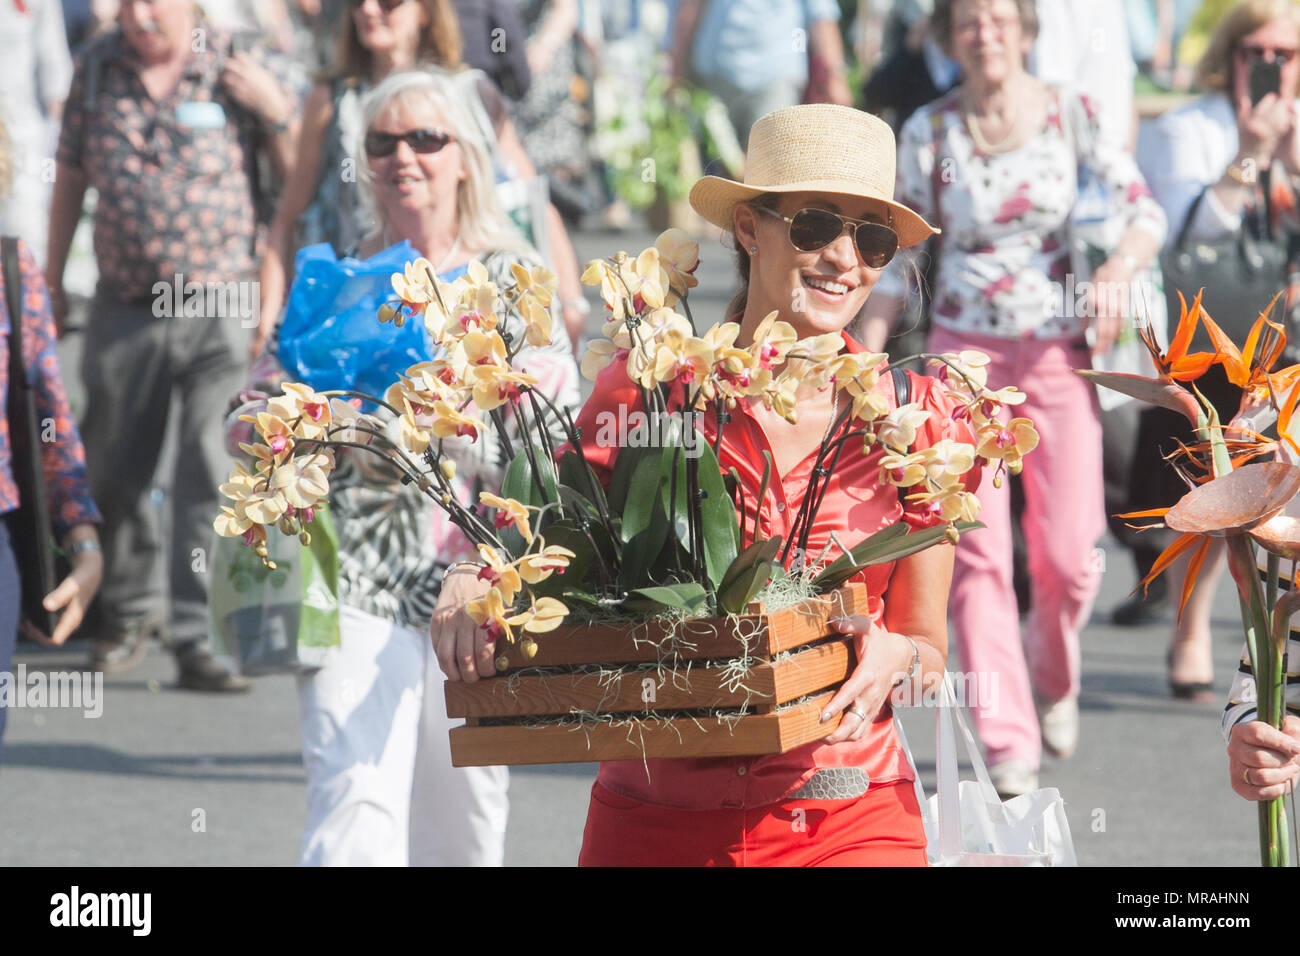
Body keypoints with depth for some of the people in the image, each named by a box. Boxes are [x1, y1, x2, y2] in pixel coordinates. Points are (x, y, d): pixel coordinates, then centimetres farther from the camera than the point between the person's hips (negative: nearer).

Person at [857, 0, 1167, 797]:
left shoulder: (1070, 116, 0)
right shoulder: (928, 133, 1)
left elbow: (1145, 210, 0)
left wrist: (1119, 270, -20)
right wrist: (866, 351, -2)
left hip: (1058, 354, 0)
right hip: (965, 353, 0)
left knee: (1068, 556, -2)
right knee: (977, 551, -9)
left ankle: (1053, 677, 30)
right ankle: (1008, 742, -3)